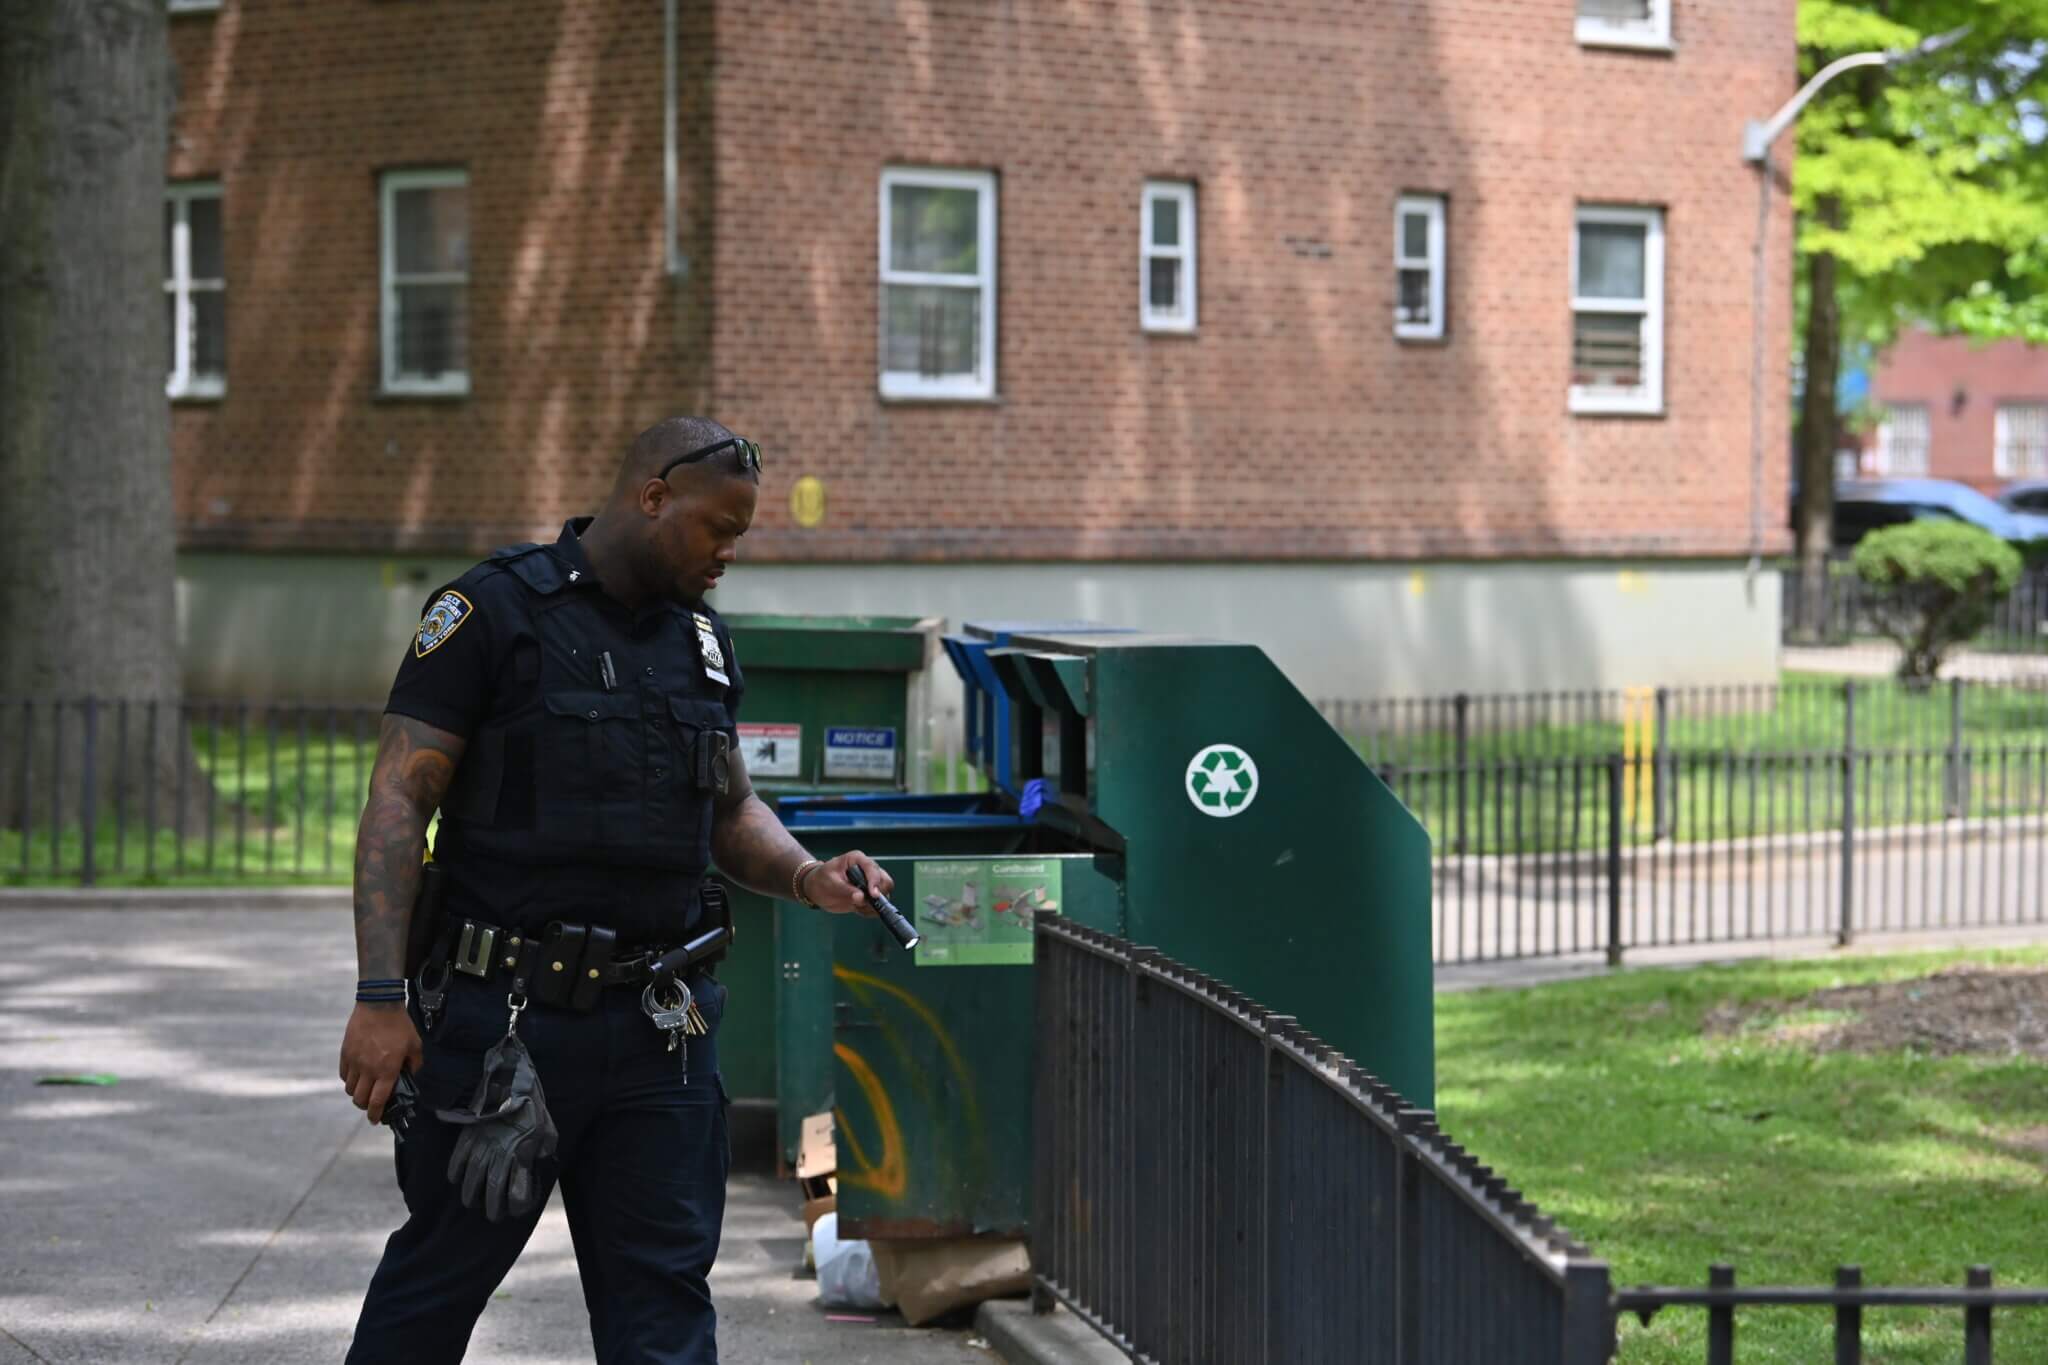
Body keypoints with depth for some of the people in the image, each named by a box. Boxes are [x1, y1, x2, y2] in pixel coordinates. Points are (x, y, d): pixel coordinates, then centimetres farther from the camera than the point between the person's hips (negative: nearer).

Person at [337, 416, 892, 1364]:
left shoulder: (702, 639, 13)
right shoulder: (494, 611, -7)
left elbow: (730, 809, 23)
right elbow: (398, 800, -10)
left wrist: (807, 879, 0)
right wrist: (380, 999, -18)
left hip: (656, 1026, 5)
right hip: (503, 1017, -5)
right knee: (439, 1274, 6)